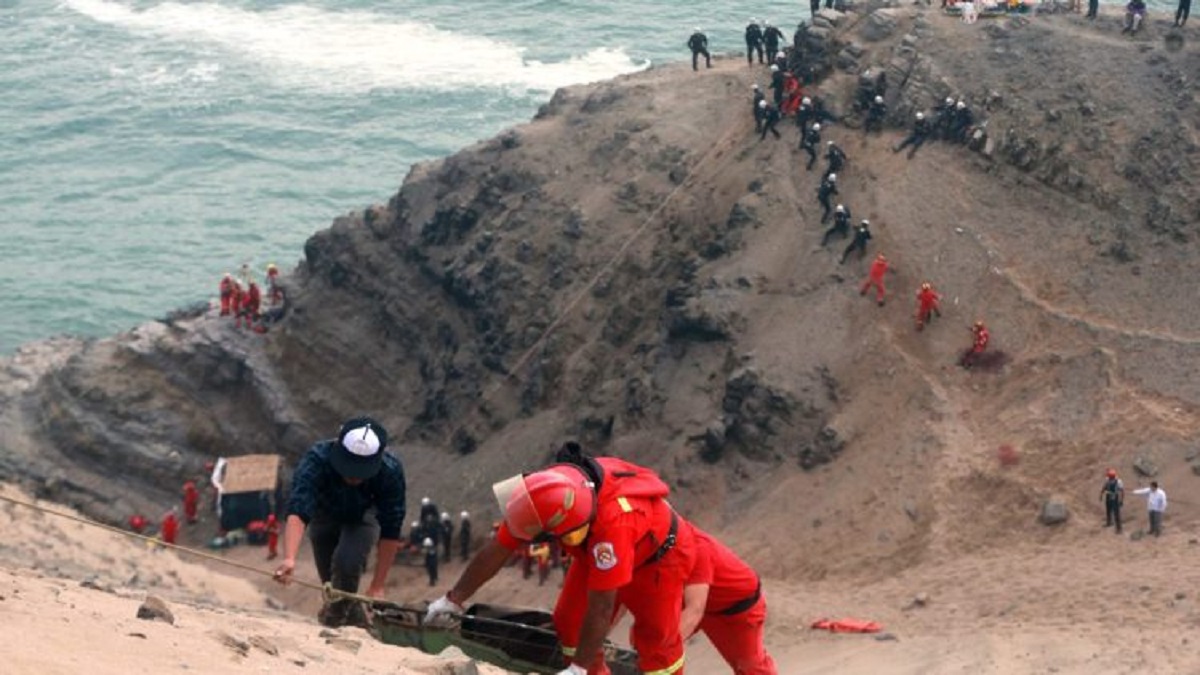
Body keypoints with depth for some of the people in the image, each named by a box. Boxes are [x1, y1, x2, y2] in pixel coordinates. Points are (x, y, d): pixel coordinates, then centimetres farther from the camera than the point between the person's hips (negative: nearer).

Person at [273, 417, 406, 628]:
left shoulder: (391, 472, -39)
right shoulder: (316, 460, -42)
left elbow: (390, 533, -30)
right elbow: (297, 513, -53)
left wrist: (377, 586, -30)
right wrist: (289, 559, -70)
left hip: (362, 516, -1)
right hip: (324, 514, 1)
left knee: (348, 561, -26)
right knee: (328, 575, 6)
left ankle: (338, 611, 0)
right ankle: (355, 616, 36)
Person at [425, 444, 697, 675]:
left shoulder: (613, 521, -48)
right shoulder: (551, 492, -30)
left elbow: (601, 607, -41)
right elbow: (496, 551, -16)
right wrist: (453, 599, -7)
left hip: (659, 554, -6)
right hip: (600, 555, 6)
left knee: (656, 641, -10)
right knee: (569, 622, 1)